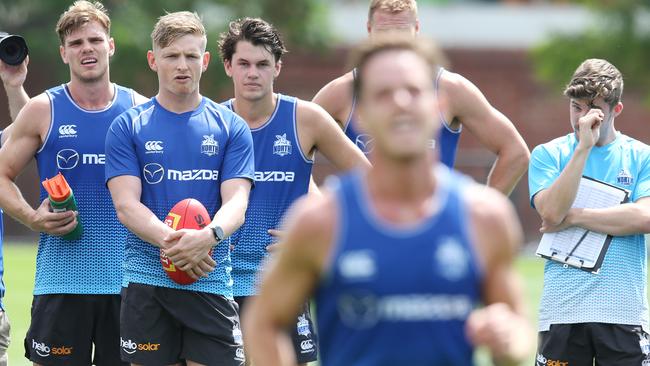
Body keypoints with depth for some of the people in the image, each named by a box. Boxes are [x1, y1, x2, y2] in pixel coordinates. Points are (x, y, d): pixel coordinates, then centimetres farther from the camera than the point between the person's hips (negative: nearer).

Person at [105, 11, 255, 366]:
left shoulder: (231, 127, 8)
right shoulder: (128, 127, 6)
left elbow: (236, 201, -2)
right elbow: (126, 204, -4)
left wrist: (209, 235, -25)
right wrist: (171, 241, -22)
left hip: (212, 283, 0)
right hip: (146, 281, 0)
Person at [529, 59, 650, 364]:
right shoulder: (547, 155, 7)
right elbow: (551, 212, -11)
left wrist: (574, 217, -7)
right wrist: (584, 146, -14)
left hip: (623, 312, 0)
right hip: (562, 310, 0)